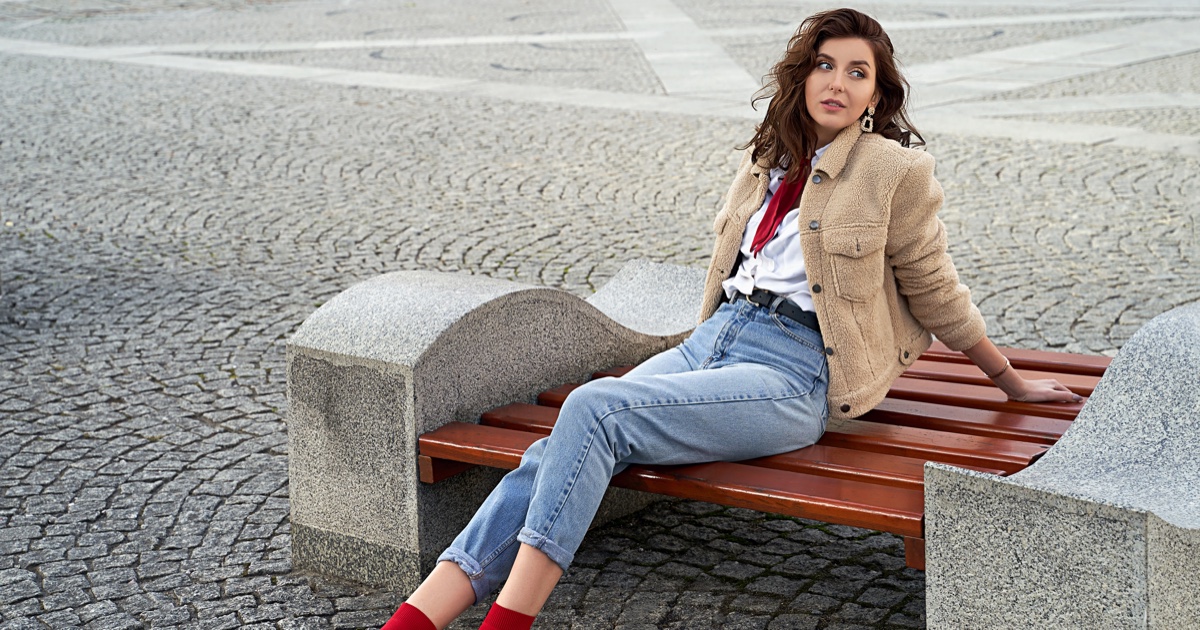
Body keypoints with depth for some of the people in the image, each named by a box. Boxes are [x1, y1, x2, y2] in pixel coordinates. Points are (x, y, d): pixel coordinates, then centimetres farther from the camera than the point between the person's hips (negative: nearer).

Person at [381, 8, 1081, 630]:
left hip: (793, 371, -6)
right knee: (556, 454, -19)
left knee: (595, 407, -29)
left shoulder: (897, 170, 0)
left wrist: (1013, 382, 18)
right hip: (713, 339, 6)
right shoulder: (768, 160, 18)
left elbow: (935, 290, 10)